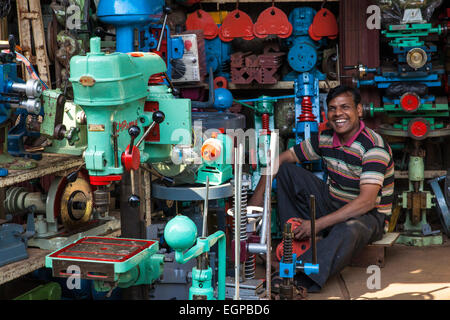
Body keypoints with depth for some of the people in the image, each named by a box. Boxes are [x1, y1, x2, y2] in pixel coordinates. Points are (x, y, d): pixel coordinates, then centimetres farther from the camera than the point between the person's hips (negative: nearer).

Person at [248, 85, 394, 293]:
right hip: (332, 203, 7)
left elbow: (366, 201, -32)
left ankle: (301, 280, -55)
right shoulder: (325, 138, -2)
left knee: (349, 231, -43)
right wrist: (258, 194, -9)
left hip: (367, 214, -7)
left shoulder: (373, 146, -23)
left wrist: (318, 224, -36)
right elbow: (282, 159, 6)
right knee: (286, 171, -3)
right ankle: (297, 244, -11)